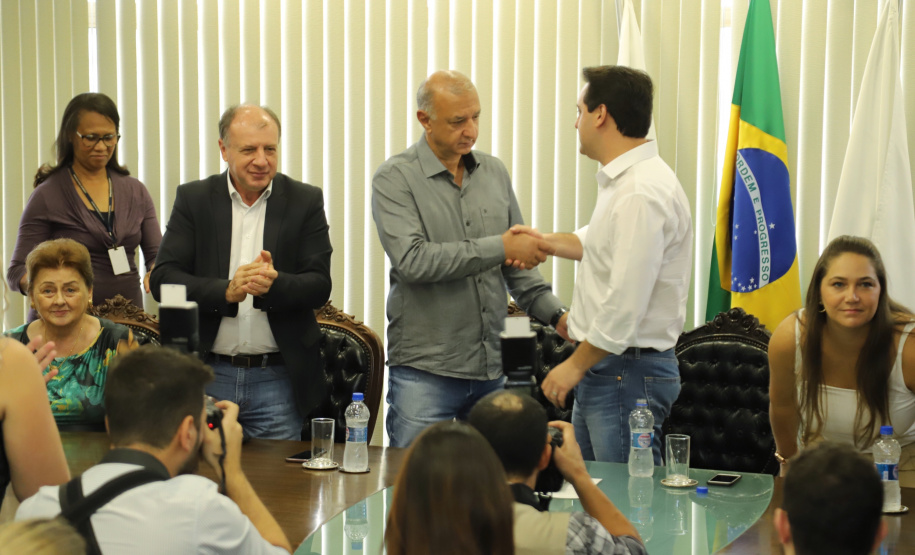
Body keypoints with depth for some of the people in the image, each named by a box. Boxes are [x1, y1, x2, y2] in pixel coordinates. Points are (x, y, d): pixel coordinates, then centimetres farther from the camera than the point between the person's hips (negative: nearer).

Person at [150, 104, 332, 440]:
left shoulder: (305, 202, 3)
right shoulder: (193, 199, 4)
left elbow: (320, 286, -2)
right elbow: (163, 279, -4)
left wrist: (275, 284, -24)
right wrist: (226, 291, -20)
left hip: (278, 379, 0)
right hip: (208, 375, 1)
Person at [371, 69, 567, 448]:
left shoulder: (494, 172, 11)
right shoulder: (395, 178, -5)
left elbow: (516, 263, 17)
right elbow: (412, 260, -19)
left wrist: (555, 313, 3)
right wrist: (499, 248, -19)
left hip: (492, 367, 5)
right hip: (425, 371, -4)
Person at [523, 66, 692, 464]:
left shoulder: (643, 193, -21)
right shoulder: (621, 180, 13)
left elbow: (626, 304, -25)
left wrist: (575, 365, -17)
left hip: (629, 371, -11)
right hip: (602, 369, 11)